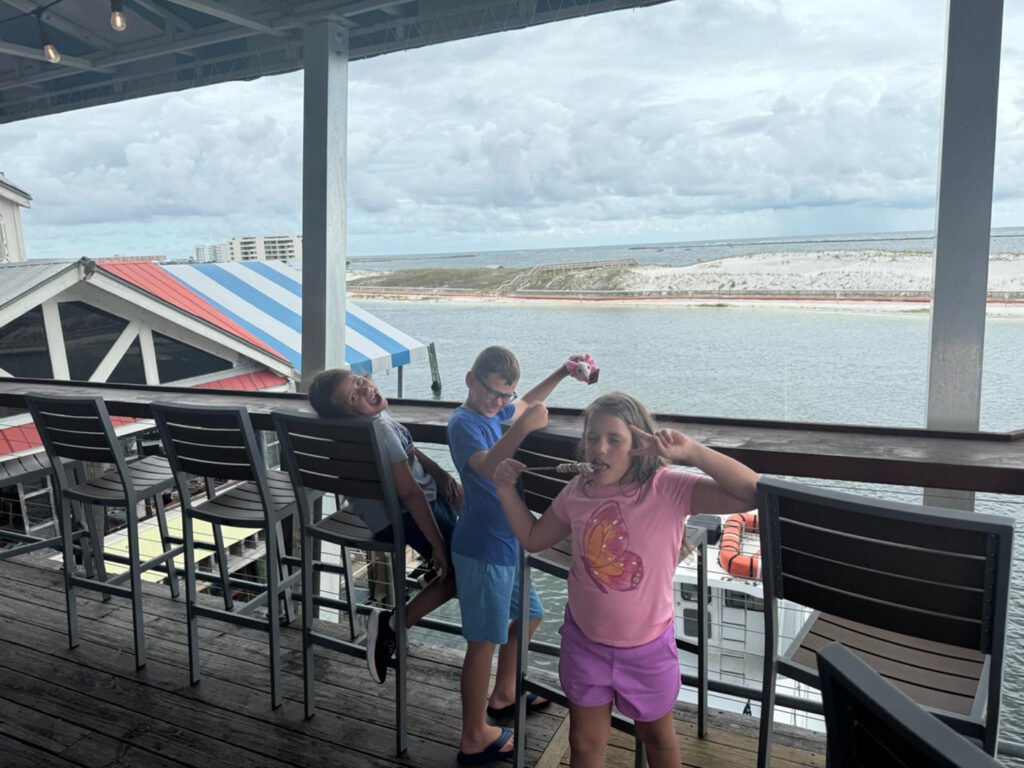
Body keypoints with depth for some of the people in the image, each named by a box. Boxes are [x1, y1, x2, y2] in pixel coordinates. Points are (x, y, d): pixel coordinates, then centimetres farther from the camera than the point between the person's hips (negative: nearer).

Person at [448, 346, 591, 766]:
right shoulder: (464, 422, -20)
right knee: (484, 640, -1)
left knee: (529, 615, 23)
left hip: (509, 541, 10)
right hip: (483, 547, -10)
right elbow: (486, 466, -39)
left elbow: (526, 404, 30)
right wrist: (522, 428, -54)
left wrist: (562, 372, 23)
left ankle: (502, 695, 42)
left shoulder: (495, 410, 7)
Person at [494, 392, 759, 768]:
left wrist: (691, 451, -43)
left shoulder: (669, 489, -23)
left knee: (657, 735, 25)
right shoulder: (577, 491, -10)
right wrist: (506, 489, -7)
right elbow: (533, 538, 6)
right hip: (585, 640, 3)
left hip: (647, 645, -2)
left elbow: (751, 494, -33)